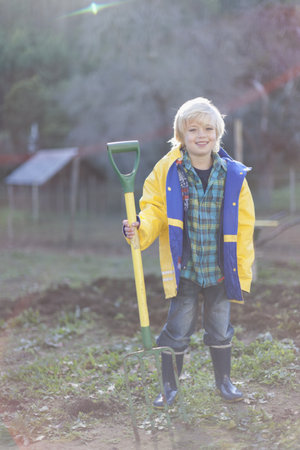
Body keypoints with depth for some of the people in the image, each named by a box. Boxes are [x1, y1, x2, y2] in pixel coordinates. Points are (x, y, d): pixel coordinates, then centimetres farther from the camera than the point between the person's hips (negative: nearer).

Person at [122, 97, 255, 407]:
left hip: (220, 270, 2)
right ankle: (169, 388, 24)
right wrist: (140, 229, -23)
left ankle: (224, 382, 36)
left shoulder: (233, 175, -3)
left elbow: (243, 227, 1)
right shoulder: (167, 170, -8)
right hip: (184, 270, -2)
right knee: (177, 330, 6)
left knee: (220, 329, 16)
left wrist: (243, 272, 0)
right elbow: (155, 210, -1)